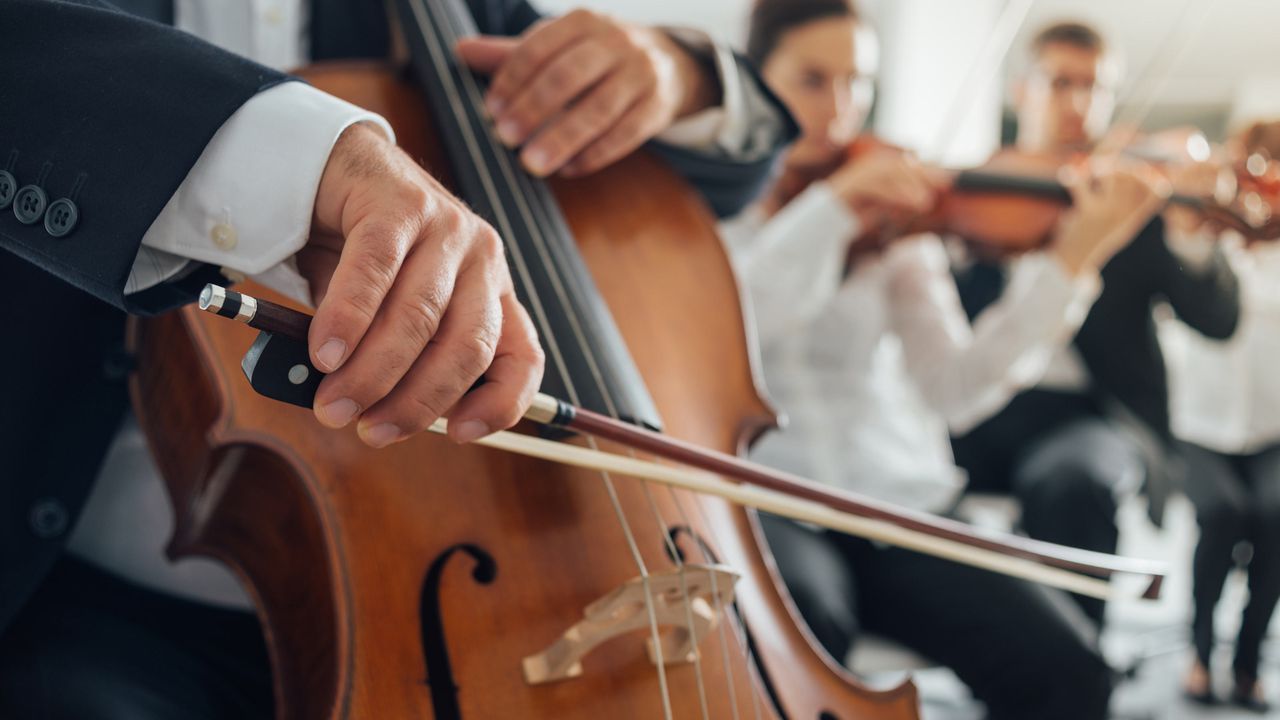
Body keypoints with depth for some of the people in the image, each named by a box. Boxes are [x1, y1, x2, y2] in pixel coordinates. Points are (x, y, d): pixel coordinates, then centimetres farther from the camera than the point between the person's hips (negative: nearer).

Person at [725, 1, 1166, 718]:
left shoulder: (891, 221, 12)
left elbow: (953, 388, -3)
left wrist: (1071, 260, -13)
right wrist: (828, 207, -17)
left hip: (894, 497, 3)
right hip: (755, 494, -3)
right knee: (802, 633, -36)